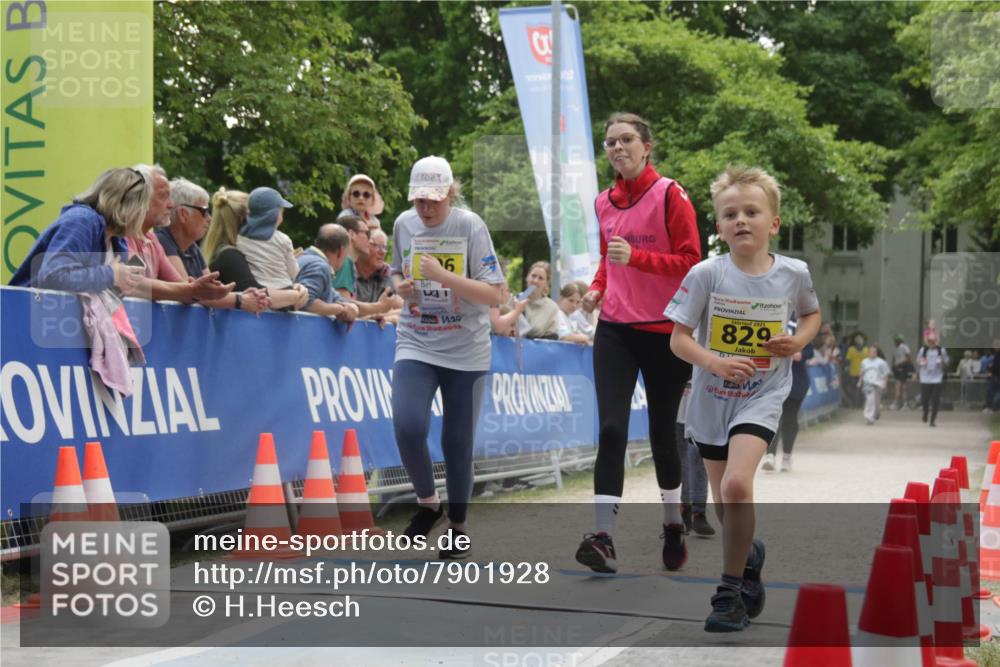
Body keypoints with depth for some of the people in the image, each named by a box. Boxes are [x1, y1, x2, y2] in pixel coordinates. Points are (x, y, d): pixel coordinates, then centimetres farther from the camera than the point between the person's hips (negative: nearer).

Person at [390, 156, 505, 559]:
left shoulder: (470, 226, -12)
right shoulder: (403, 225, 0)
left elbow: (494, 294, -16)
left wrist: (443, 276, -27)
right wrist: (401, 287, -6)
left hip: (465, 352, -2)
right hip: (416, 346, 2)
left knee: (457, 442, 4)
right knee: (408, 428, -18)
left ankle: (458, 526, 24)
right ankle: (427, 502, 10)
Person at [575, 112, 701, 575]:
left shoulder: (669, 195, -7)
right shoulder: (604, 203, 10)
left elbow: (691, 262, -11)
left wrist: (635, 257, -23)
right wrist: (597, 288, 4)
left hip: (666, 332, -3)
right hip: (615, 329, 3)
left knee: (662, 433, 9)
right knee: (611, 429, -12)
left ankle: (673, 527, 31)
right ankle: (604, 539, -16)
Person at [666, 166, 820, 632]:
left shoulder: (793, 273, -7)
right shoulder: (706, 275, -12)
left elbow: (812, 314, 13)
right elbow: (678, 338, -9)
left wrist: (799, 340, -8)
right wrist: (716, 363, -26)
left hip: (762, 397, -1)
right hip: (712, 398, 2)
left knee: (737, 485, -23)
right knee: (726, 504, 13)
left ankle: (730, 591, -9)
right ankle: (748, 555, 46)